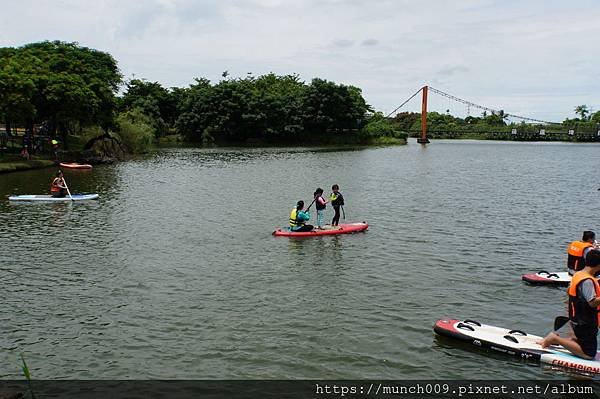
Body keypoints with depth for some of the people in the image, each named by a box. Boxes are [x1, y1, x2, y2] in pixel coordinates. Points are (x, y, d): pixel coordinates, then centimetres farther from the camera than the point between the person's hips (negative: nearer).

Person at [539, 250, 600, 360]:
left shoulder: (577, 274, 6)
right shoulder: (588, 281, -23)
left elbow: (569, 291, 20)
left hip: (576, 320, 10)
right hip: (585, 324, -10)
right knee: (589, 354, -6)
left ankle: (554, 339, 13)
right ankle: (556, 339, -7)